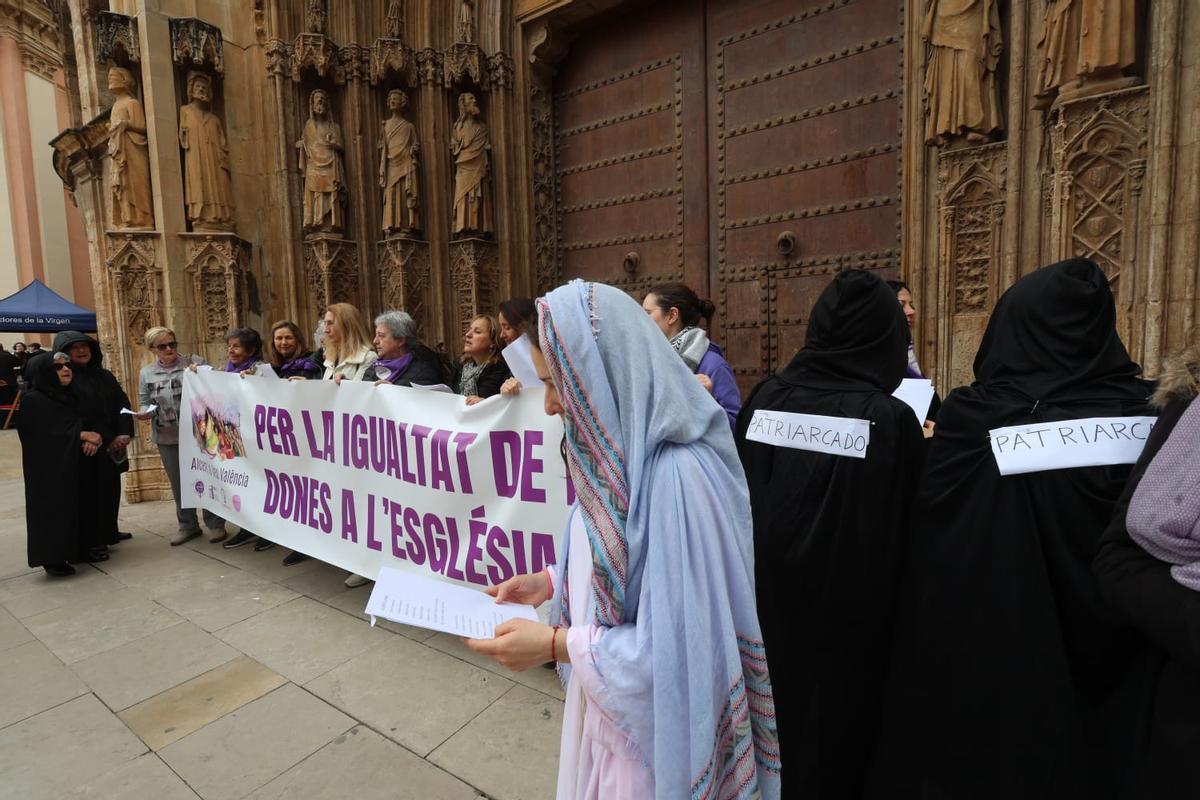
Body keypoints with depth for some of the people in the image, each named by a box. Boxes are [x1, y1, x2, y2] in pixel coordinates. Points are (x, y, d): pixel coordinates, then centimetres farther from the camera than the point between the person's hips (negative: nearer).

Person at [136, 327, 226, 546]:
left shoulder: (196, 363, -2)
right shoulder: (146, 373, 7)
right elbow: (144, 403, 11)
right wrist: (144, 412, -11)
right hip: (167, 437, 3)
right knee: (178, 483, 12)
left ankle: (215, 523, 16)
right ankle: (187, 525, 26)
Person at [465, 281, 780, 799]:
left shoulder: (675, 474, -31)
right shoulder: (622, 453, -3)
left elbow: (680, 643, -27)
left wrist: (556, 644, -22)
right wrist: (552, 582, -1)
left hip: (648, 721, -7)